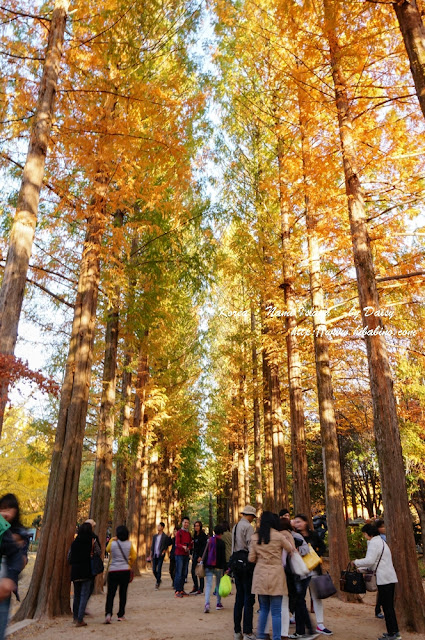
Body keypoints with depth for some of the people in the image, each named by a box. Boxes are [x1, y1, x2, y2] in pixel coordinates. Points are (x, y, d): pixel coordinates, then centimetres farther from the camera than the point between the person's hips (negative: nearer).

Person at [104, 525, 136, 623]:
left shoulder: (113, 543, -8)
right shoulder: (129, 544, -5)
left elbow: (107, 549, 15)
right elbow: (134, 556, 8)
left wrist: (112, 539, 16)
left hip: (113, 571, -1)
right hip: (125, 571, 1)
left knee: (110, 593, 2)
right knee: (123, 593, 13)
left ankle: (108, 613, -16)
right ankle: (121, 615, 18)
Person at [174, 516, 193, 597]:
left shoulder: (189, 533, 15)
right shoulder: (179, 532, -5)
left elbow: (191, 545, 16)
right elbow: (177, 544, -14)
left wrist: (188, 548, -6)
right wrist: (183, 547, -31)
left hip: (186, 555, 7)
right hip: (179, 555, -7)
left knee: (184, 573, 9)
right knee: (179, 573, -7)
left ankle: (181, 590, 17)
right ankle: (177, 591, -3)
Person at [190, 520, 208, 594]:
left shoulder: (203, 535, -10)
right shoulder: (195, 535, 13)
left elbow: (204, 546, -14)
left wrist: (201, 556, -18)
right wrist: (192, 554, 11)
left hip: (200, 555, -7)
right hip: (195, 555, 7)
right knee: (193, 571, 6)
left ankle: (201, 589, 5)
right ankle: (195, 587, 17)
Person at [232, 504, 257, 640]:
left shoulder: (235, 526, 15)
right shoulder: (248, 526, -11)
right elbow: (251, 546, -17)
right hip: (246, 562, -8)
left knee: (239, 598, 14)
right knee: (248, 598, -2)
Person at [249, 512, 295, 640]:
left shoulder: (255, 537, 2)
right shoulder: (279, 536, -7)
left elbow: (251, 559, 4)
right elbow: (291, 549, 6)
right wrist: (288, 538, 22)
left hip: (260, 576, 4)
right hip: (276, 576, -4)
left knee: (263, 609, 19)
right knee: (276, 611, 4)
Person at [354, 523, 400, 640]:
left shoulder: (374, 543, -13)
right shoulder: (380, 541, 19)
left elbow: (369, 560, -23)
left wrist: (356, 562, -8)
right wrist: (361, 568, 20)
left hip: (384, 579, -10)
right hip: (390, 578, 10)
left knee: (387, 607, -3)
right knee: (389, 606, 15)